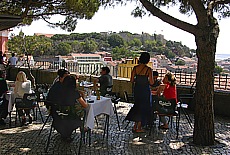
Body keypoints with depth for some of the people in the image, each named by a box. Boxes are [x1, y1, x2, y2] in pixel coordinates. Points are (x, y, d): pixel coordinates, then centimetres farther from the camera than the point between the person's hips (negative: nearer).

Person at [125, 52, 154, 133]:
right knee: (144, 107, 10)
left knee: (138, 106, 19)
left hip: (137, 89, 4)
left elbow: (132, 80, -1)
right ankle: (138, 128, 16)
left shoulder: (135, 68, -3)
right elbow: (151, 82, -12)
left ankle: (135, 126, 21)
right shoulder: (149, 69, -13)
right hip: (145, 90, -4)